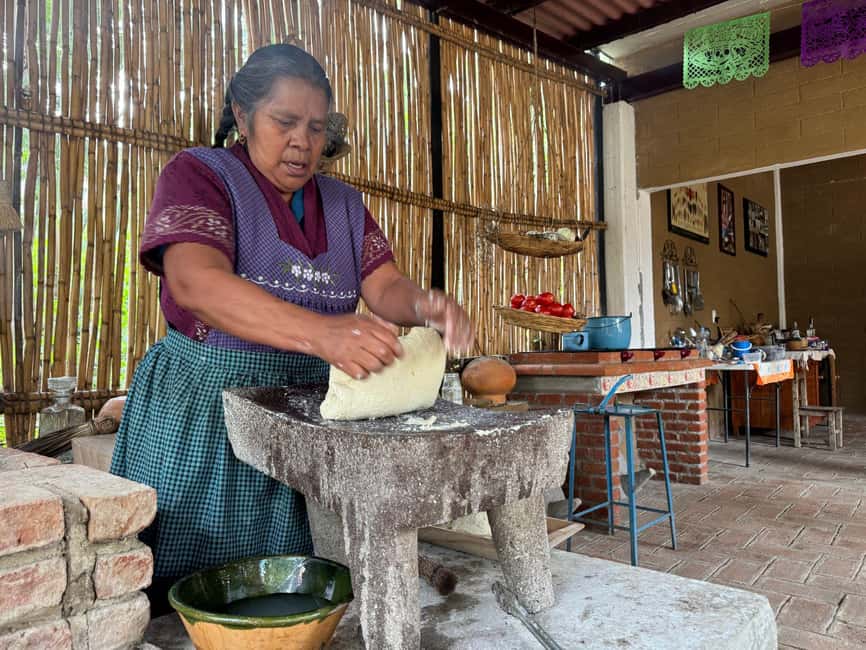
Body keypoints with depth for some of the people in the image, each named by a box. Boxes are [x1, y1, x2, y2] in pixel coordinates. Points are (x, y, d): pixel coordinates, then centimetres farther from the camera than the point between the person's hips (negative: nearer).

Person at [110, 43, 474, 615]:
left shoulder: (343, 204, 9)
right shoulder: (200, 174, -7)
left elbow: (385, 287, -3)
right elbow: (195, 282, -26)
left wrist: (423, 305, -29)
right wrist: (321, 332, -41)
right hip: (202, 410, -4)